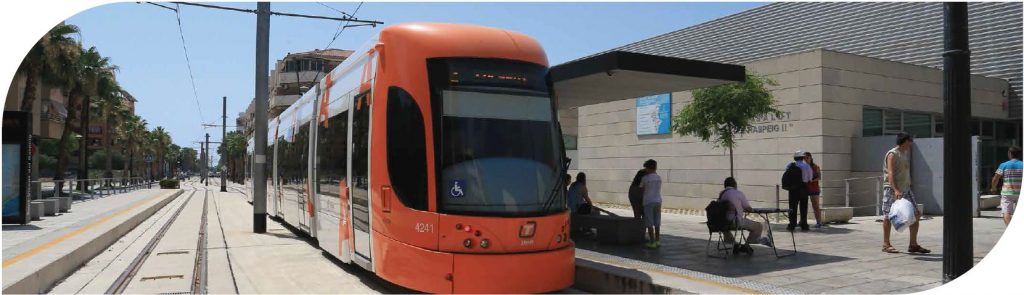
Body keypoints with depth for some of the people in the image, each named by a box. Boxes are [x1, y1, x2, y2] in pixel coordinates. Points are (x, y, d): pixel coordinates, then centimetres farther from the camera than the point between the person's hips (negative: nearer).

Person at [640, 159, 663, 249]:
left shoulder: (644, 178, -8)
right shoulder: (659, 178, 6)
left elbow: (641, 188, 5)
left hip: (648, 202, -5)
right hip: (658, 202, 5)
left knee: (649, 223, -1)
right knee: (657, 222, 12)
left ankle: (652, 242, -1)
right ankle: (657, 240, 14)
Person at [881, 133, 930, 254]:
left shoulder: (905, 153, 16)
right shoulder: (892, 154, -11)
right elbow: (890, 173, -21)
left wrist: (906, 188, 19)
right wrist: (895, 190, -31)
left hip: (905, 189, 9)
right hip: (892, 190, -9)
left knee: (916, 214, 5)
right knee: (888, 216, -1)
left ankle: (913, 245, 12)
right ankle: (886, 244, 7)